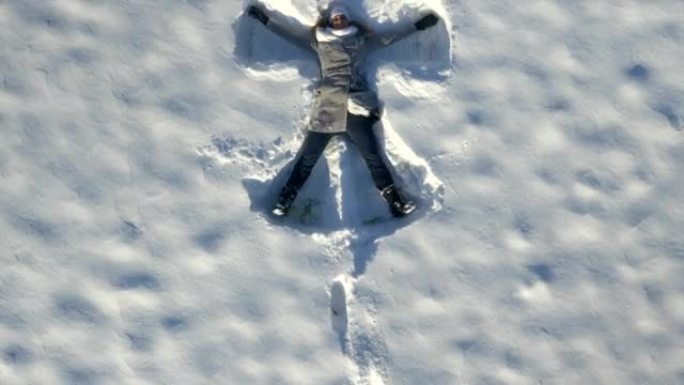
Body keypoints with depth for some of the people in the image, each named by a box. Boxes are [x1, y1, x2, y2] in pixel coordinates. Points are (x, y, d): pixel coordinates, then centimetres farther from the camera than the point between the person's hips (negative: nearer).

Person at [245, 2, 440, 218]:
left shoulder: (362, 39, 17)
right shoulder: (317, 39, 13)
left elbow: (390, 37, 23)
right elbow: (290, 32, 16)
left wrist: (418, 25, 24)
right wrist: (265, 20, 14)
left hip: (357, 108, 1)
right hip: (327, 107, -1)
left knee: (372, 155, 3)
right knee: (309, 155, 1)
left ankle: (393, 198, 8)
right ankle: (287, 197, 9)